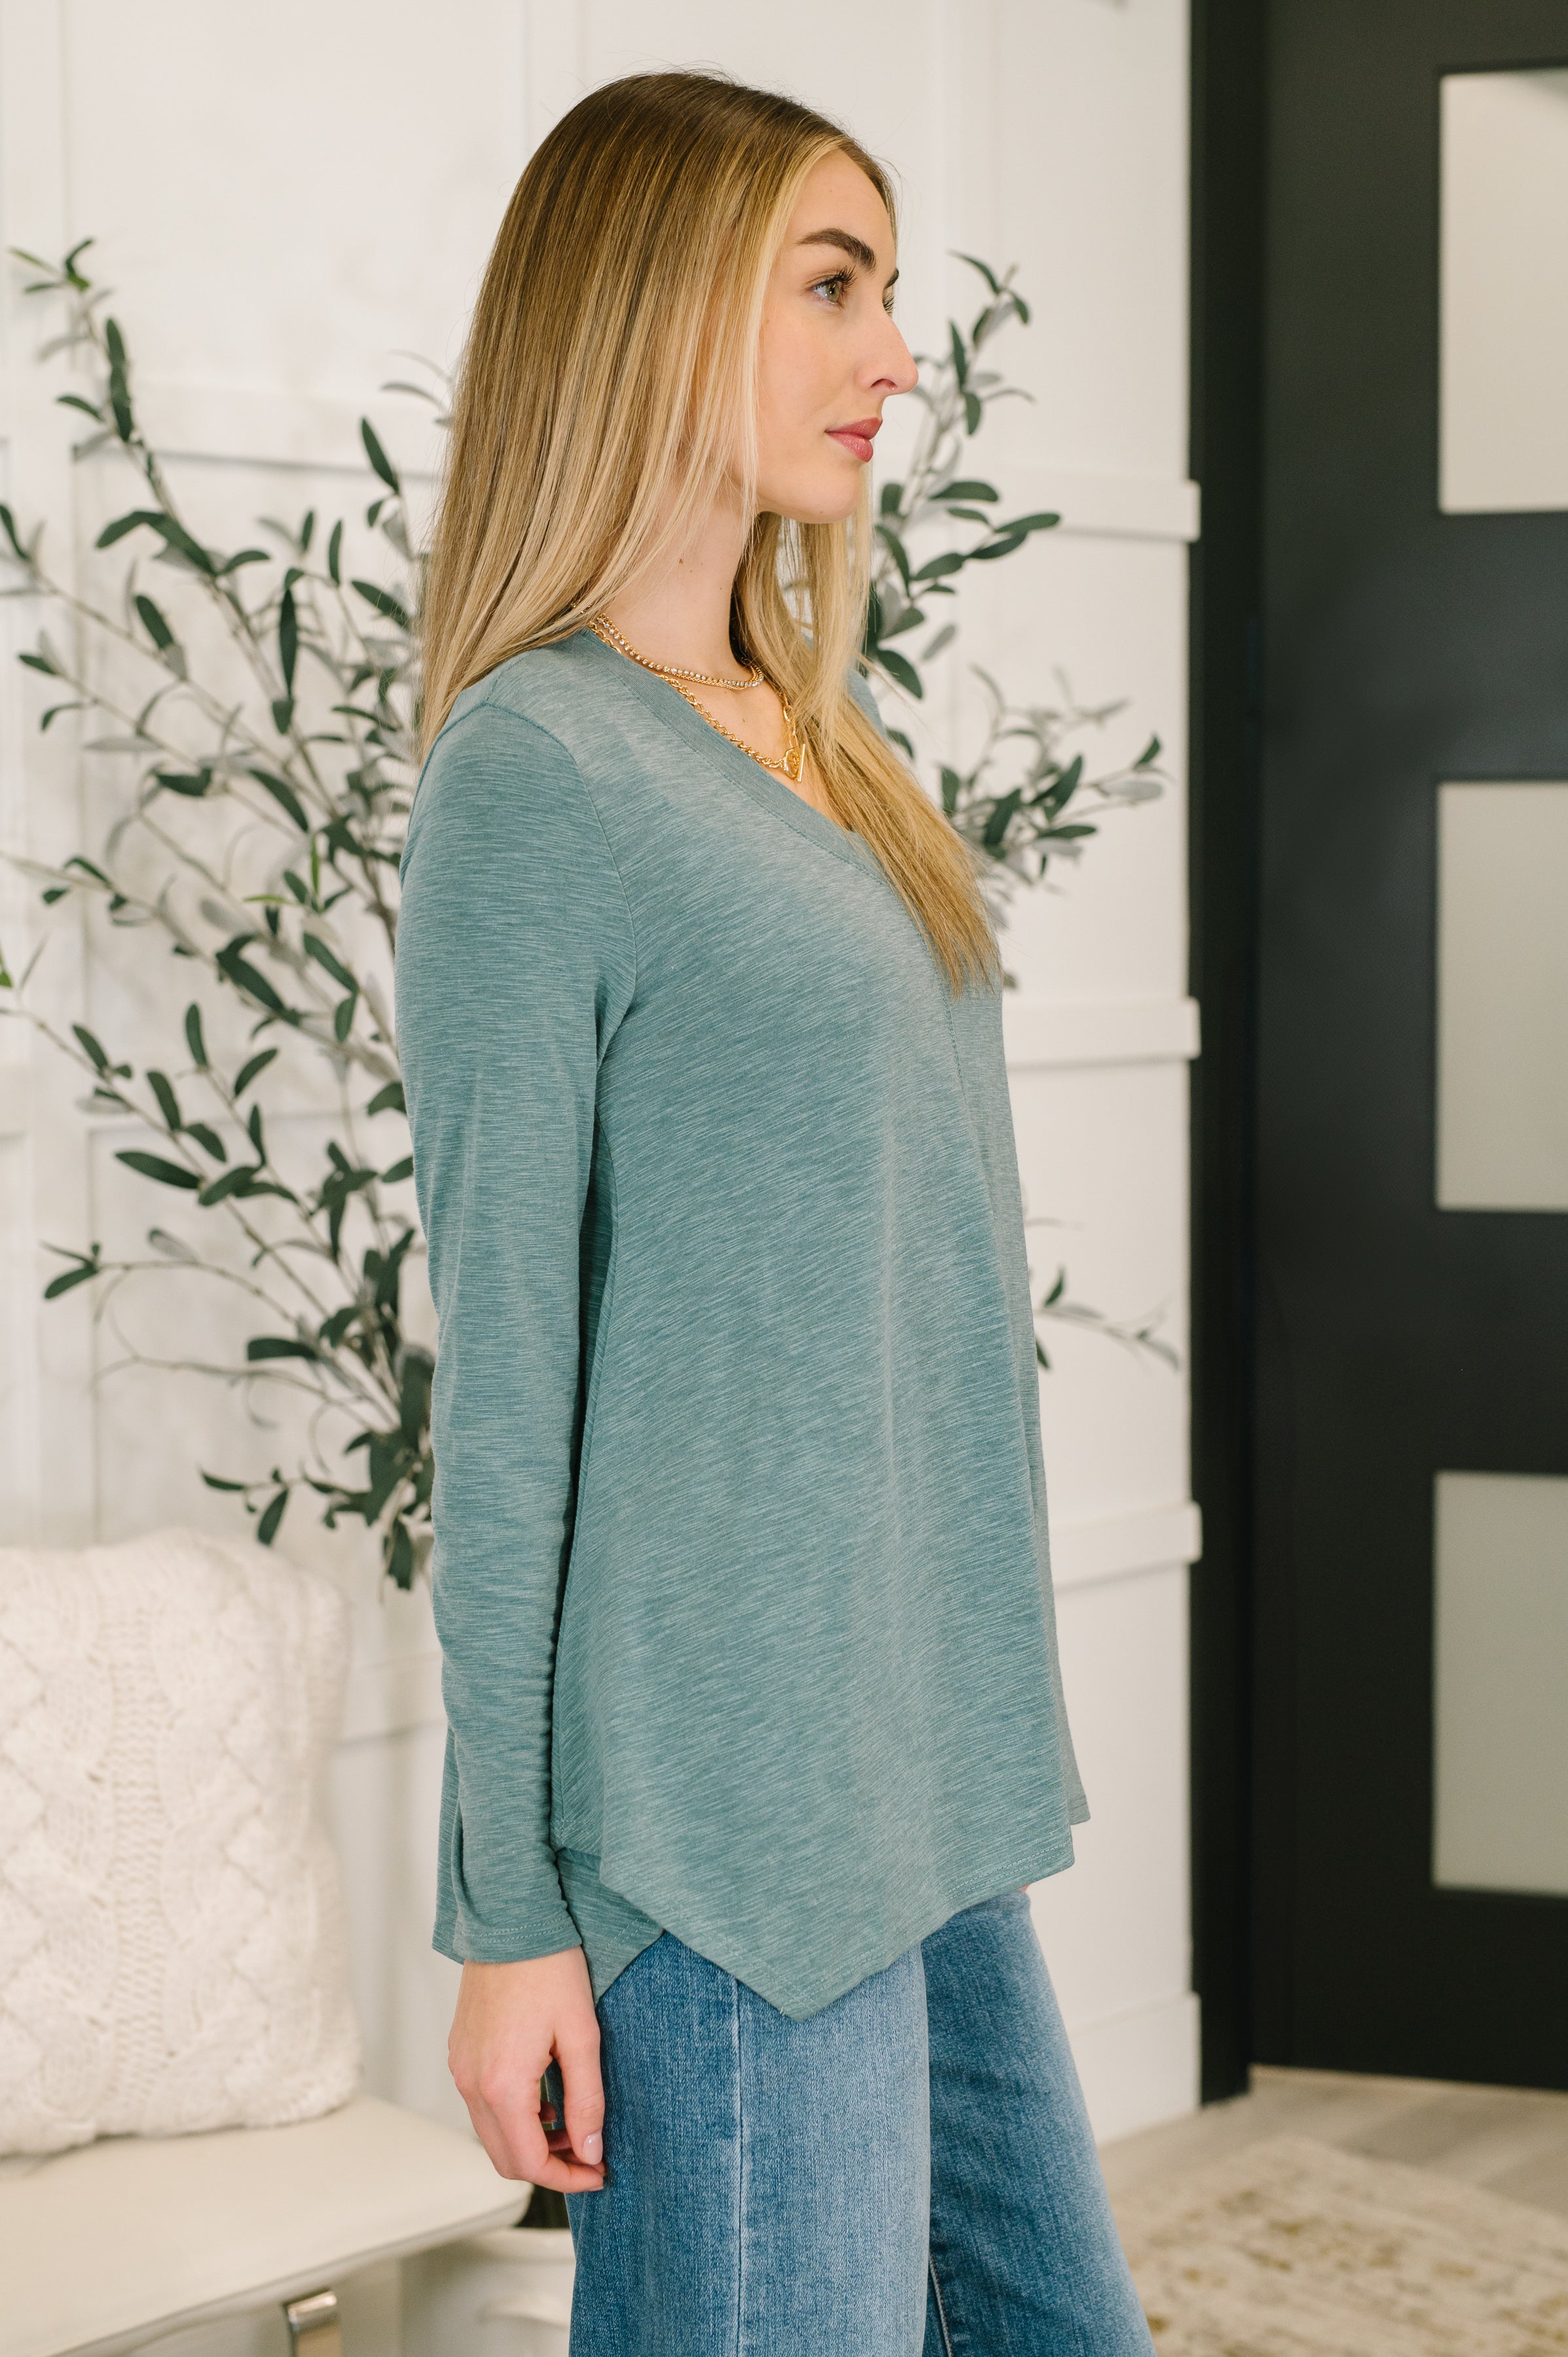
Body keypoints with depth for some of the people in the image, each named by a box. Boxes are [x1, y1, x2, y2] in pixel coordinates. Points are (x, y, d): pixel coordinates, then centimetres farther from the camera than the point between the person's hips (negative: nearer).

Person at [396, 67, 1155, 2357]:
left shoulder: (820, 748, 13)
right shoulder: (536, 770, -11)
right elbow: (504, 1373, -12)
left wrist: (990, 1743, 17)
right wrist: (508, 1908, -12)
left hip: (922, 1779, 8)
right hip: (720, 1808, -8)